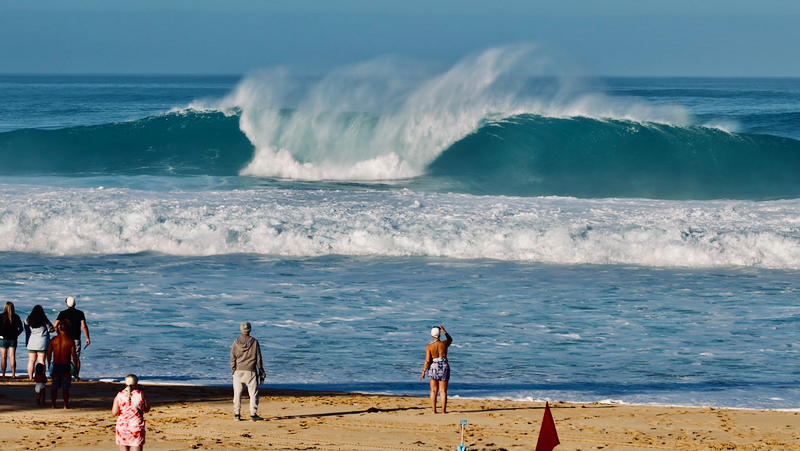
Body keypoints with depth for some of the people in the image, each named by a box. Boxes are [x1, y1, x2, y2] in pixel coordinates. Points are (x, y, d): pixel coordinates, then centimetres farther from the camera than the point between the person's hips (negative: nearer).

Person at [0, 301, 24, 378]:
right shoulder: (16, 317, 1)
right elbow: (21, 329, 5)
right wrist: (16, 335, 12)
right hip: (13, 339, 2)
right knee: (12, 357, 3)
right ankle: (13, 374, -2)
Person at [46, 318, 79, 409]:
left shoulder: (54, 339, -1)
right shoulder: (70, 340, -9)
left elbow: (49, 353, 3)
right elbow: (74, 355, -8)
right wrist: (76, 366, 3)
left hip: (55, 366, 2)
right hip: (66, 366, -2)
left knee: (54, 387, 11)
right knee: (66, 387, 4)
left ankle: (53, 404, 12)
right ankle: (65, 404, 4)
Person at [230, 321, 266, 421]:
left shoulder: (236, 342, 0)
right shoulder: (254, 342, -2)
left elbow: (232, 358, -1)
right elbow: (258, 359, 1)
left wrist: (233, 371, 5)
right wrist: (261, 372, 9)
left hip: (238, 371, 1)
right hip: (251, 371, -1)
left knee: (237, 393, 8)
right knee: (253, 393, 3)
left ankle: (236, 414, 7)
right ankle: (253, 414, -3)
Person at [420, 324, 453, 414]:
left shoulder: (429, 347, -11)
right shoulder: (444, 344, -5)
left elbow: (427, 361, -14)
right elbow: (450, 339, 20)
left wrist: (423, 372, -7)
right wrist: (444, 332, 10)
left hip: (433, 367, -1)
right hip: (444, 368, 1)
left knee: (433, 391, 7)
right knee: (443, 391, 5)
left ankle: (434, 410, 5)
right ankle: (443, 410, 4)